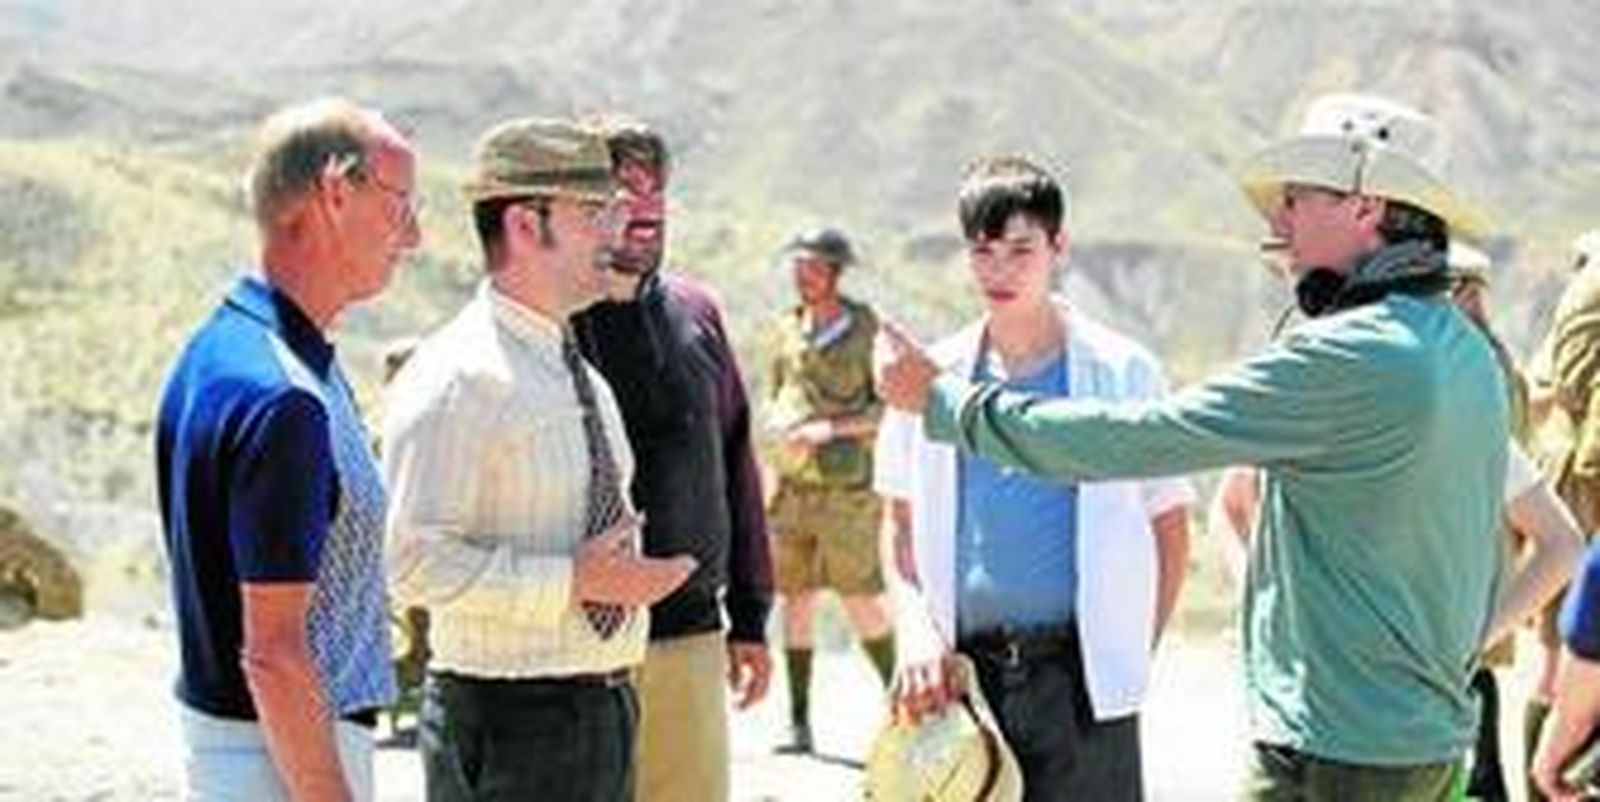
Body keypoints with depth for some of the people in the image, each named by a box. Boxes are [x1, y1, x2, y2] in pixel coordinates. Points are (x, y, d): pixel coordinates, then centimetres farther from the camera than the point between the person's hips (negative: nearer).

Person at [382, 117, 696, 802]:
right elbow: (413, 560, -22)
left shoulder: (586, 379, 14)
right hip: (509, 720, -9)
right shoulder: (454, 380, -15)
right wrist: (571, 581, -23)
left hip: (608, 710, 9)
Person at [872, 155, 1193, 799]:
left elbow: (1169, 529, 6)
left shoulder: (1122, 372, 1)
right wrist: (915, 628, -1)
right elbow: (901, 525, 15)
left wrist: (1132, 653, 0)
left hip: (1078, 675, -2)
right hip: (961, 673, 3)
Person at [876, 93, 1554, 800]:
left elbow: (1132, 439, -20)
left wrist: (940, 398, -13)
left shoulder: (1350, 356, -20)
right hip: (1434, 739, 10)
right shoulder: (1470, 352, 10)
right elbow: (1487, 578, 17)